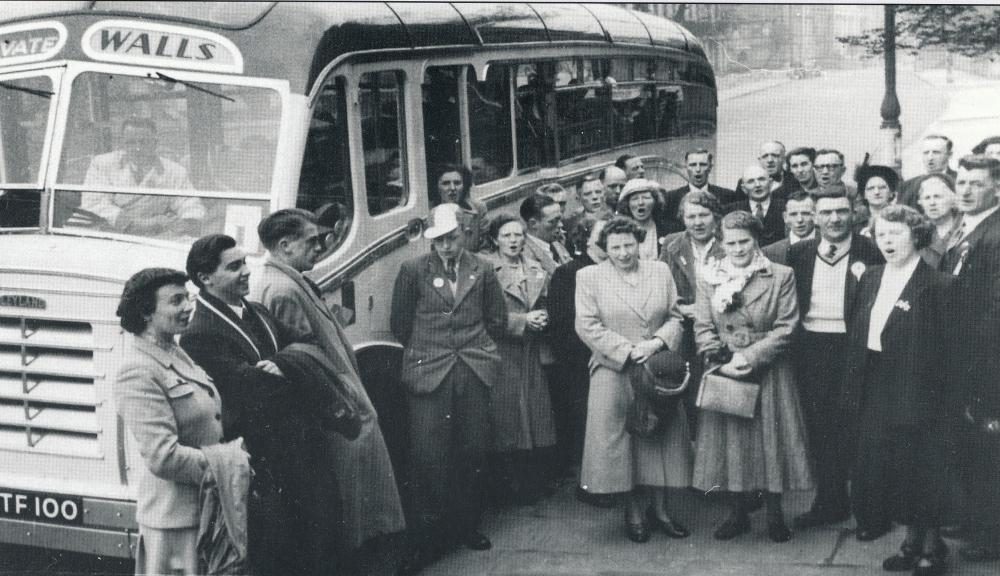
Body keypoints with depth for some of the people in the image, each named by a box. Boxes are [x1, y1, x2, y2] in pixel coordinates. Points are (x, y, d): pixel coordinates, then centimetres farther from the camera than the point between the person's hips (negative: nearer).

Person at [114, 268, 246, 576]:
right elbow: (164, 457, -24)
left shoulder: (177, 354, 11)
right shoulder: (138, 372, -19)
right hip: (175, 517, -9)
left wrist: (233, 450, 0)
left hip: (209, 509, 9)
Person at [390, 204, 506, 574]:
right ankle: (425, 539, 3)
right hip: (428, 375, -2)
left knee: (472, 453, 6)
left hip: (474, 373, 2)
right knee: (428, 456, -5)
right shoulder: (413, 271, 1)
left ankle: (467, 526, 21)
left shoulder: (482, 271, 7)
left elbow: (497, 320, 16)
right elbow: (399, 322, 7)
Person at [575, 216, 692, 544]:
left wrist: (658, 342, -11)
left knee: (662, 437, 6)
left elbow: (675, 317, 9)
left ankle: (658, 507, 17)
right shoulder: (589, 277, -1)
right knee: (622, 439, 0)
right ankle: (634, 510, 12)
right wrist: (628, 351, -14)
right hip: (614, 373, -3)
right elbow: (587, 326, -8)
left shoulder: (661, 271, 8)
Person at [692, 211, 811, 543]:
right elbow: (703, 328, 2)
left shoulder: (780, 276, -2)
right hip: (723, 375, 2)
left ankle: (775, 515, 15)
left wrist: (750, 357, -16)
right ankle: (737, 514, 17)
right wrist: (721, 362, -13)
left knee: (771, 440, 3)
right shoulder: (709, 279, 5)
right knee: (729, 441, 6)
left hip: (769, 374, -2)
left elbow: (786, 327, -7)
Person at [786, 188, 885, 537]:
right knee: (819, 429, 11)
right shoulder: (800, 253, 7)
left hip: (853, 348, -4)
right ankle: (830, 503, 24)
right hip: (811, 348, 4)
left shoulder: (869, 253, -3)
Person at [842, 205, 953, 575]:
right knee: (884, 468, 12)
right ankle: (911, 540, 27)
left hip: (917, 393, -6)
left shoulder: (936, 284, -11)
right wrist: (853, 387, 5)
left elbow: (946, 347, -13)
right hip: (876, 391, 7)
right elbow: (856, 334, 10)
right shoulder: (870, 278, 9)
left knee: (921, 471, 3)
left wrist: (939, 395, -16)